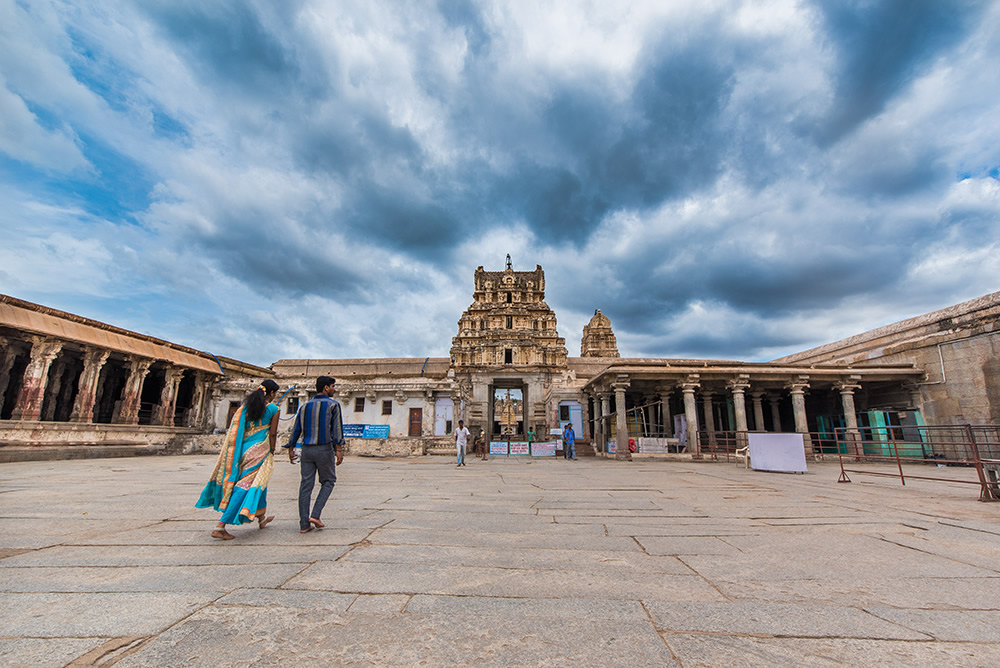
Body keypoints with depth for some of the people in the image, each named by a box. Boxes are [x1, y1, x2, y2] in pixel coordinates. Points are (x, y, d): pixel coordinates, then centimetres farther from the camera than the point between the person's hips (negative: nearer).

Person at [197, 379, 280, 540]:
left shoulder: (246, 405, 8)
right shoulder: (273, 408, -7)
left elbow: (235, 429, 6)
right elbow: (272, 434, -8)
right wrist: (271, 452, 4)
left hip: (243, 448, 7)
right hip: (259, 450, -7)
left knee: (260, 481, 20)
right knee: (245, 486, 1)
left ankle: (262, 517, 32)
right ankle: (220, 526, 0)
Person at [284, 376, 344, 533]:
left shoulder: (305, 406, 13)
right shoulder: (332, 405, -3)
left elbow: (296, 429, 13)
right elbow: (337, 428, -13)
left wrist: (290, 449, 21)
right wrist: (339, 450, -14)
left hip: (307, 450, 5)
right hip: (324, 449, -5)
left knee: (306, 485, 6)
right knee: (328, 481, 12)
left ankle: (304, 524, 8)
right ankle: (315, 515, 0)